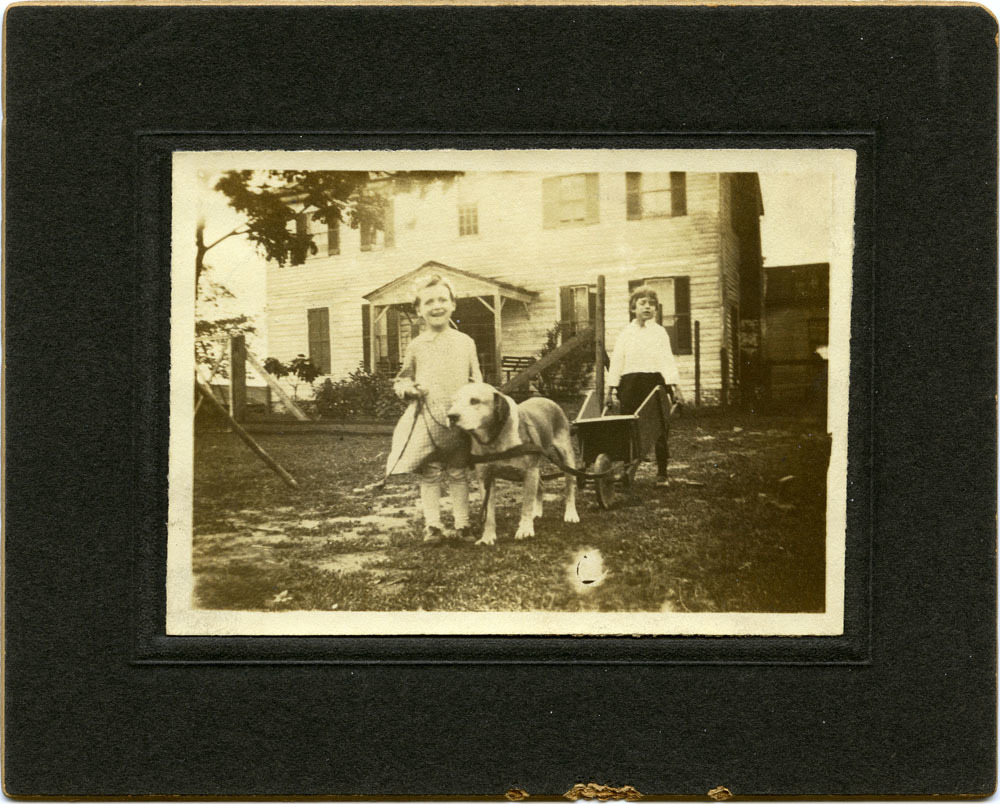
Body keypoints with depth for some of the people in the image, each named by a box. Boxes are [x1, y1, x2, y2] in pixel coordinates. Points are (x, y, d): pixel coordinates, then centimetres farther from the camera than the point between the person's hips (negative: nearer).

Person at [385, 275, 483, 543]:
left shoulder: (465, 342, 6)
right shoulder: (417, 346, 3)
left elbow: (476, 378, 11)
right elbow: (400, 380, 11)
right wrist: (410, 388, -10)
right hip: (426, 421, -1)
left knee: (459, 474, 7)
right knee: (429, 475, 3)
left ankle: (462, 524, 16)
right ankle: (432, 525, 11)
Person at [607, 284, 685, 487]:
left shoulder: (660, 332, 9)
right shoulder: (626, 333, 11)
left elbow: (667, 360, 1)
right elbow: (616, 361, 9)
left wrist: (674, 385, -10)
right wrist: (611, 388, 1)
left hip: (656, 382, -1)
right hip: (631, 384, 1)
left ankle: (662, 474, 4)